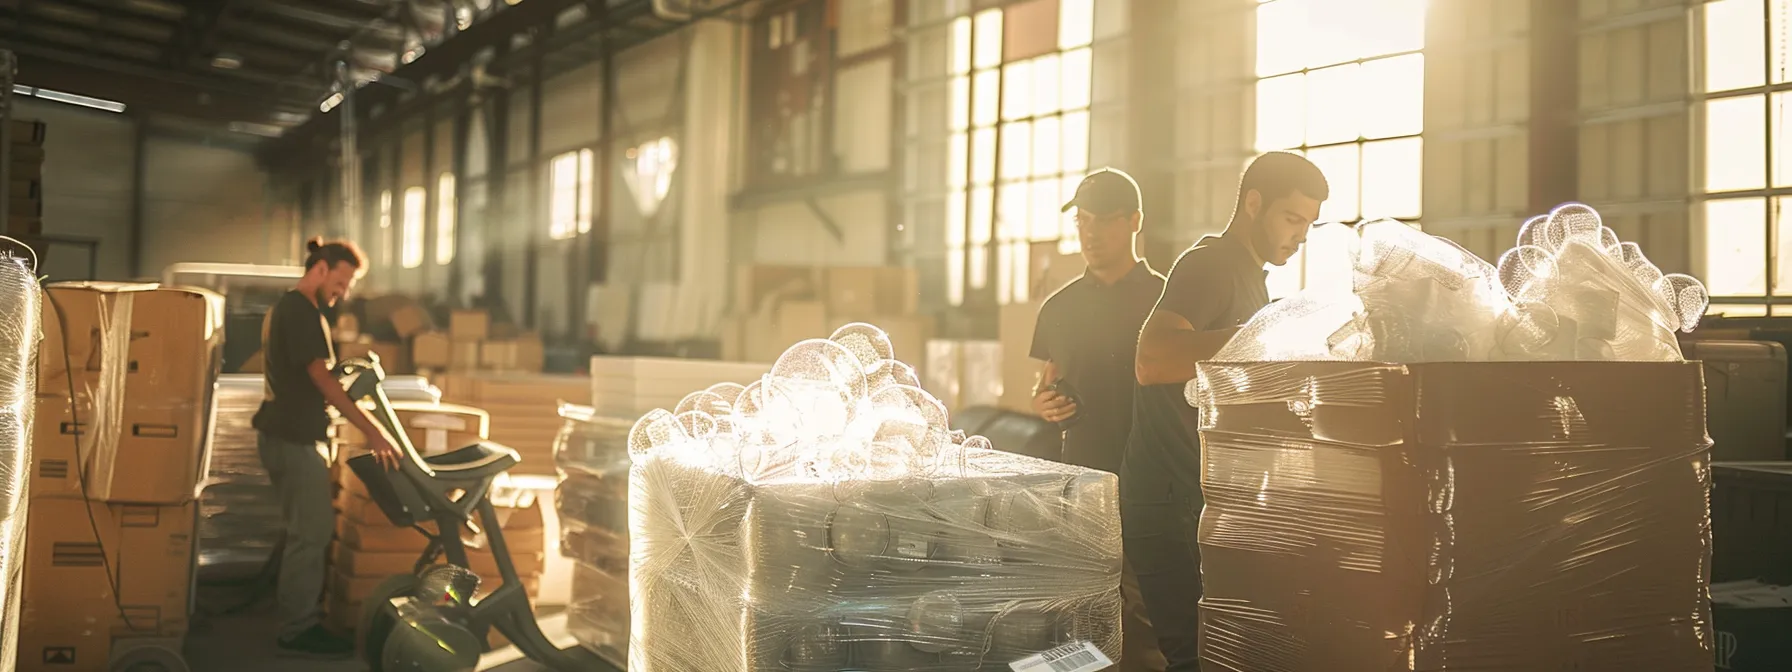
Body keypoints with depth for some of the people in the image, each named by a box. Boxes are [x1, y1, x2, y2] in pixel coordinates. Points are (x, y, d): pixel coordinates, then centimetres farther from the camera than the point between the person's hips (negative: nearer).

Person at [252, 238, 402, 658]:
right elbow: (322, 379, -23)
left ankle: (291, 597, 29)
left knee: (303, 527, 19)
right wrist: (372, 431, -26)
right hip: (296, 437, -11)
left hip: (283, 432, 11)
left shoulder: (285, 307, 17)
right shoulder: (302, 312, -16)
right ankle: (298, 630, -5)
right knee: (313, 531, -8)